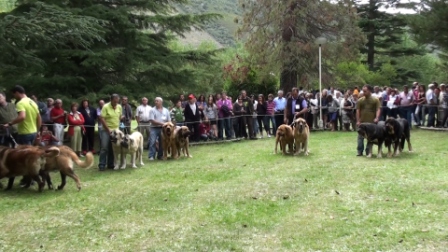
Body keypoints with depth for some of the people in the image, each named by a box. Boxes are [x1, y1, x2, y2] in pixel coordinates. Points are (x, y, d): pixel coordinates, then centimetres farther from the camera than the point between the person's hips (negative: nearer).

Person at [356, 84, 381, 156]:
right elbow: (357, 111, 5)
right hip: (362, 121, 1)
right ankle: (360, 151, 4)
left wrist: (377, 118, -19)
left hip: (372, 122, -1)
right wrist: (358, 121, -2)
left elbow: (378, 109, -4)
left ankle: (368, 151, 13)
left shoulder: (375, 100, 3)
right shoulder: (360, 100, 7)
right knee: (360, 137, -1)